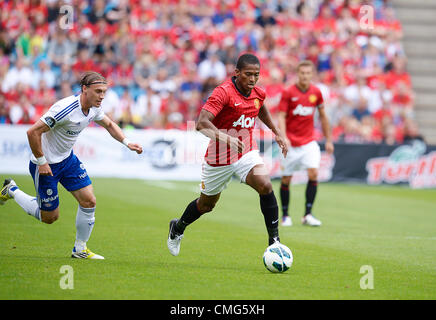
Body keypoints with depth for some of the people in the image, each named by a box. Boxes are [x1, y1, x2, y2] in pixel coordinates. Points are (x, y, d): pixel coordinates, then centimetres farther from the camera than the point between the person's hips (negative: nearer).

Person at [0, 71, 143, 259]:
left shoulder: (94, 109, -5)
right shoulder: (66, 109, -31)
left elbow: (109, 124, 18)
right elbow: (33, 132, -29)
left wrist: (127, 143, 5)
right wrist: (41, 162, -24)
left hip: (67, 159, 8)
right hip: (46, 164, -8)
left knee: (89, 201, -3)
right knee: (49, 217, 4)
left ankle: (80, 250, 14)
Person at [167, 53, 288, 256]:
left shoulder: (258, 94, -2)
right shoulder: (223, 92, -23)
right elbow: (202, 123, -35)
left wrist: (276, 132, 20)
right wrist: (225, 137, -49)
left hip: (247, 152, 4)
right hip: (219, 156, -4)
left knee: (265, 186, -24)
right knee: (206, 204, 14)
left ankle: (274, 240, -17)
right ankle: (177, 228, 44)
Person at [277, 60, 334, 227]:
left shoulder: (316, 92, 3)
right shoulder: (288, 93, -7)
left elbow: (322, 116, 14)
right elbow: (281, 117, -10)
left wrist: (328, 140, 15)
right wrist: (283, 137, -27)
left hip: (308, 141, 2)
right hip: (290, 143, -2)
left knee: (313, 173, -16)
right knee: (286, 179, 2)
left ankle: (308, 215, -10)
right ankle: (285, 215, 18)